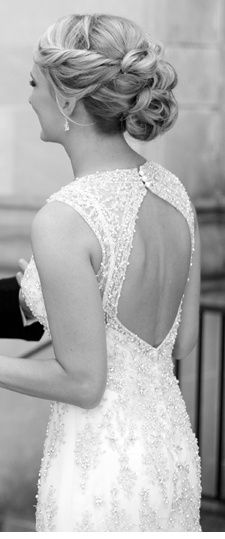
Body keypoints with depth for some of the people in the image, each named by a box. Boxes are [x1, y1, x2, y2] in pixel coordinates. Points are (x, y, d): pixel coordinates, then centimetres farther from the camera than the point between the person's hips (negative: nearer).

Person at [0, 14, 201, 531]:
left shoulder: (63, 221, -25)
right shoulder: (172, 190, -2)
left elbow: (85, 383, -19)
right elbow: (182, 340, 6)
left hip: (100, 468, -7)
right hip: (172, 450, 7)